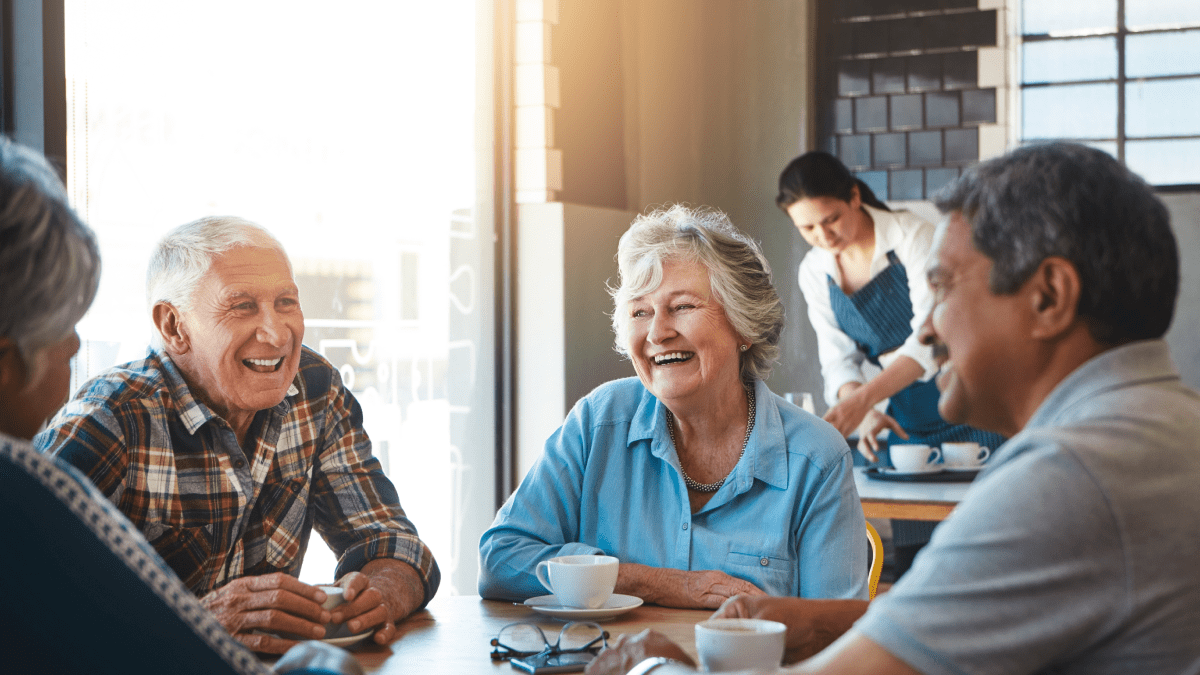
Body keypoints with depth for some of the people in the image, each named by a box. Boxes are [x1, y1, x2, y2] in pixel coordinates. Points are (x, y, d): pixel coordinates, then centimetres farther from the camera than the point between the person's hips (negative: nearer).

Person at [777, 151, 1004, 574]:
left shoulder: (912, 236, -15)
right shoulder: (814, 273, 3)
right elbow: (838, 359, 1)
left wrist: (863, 398, -35)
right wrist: (866, 413, -20)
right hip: (906, 419, 5)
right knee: (911, 565, 4)